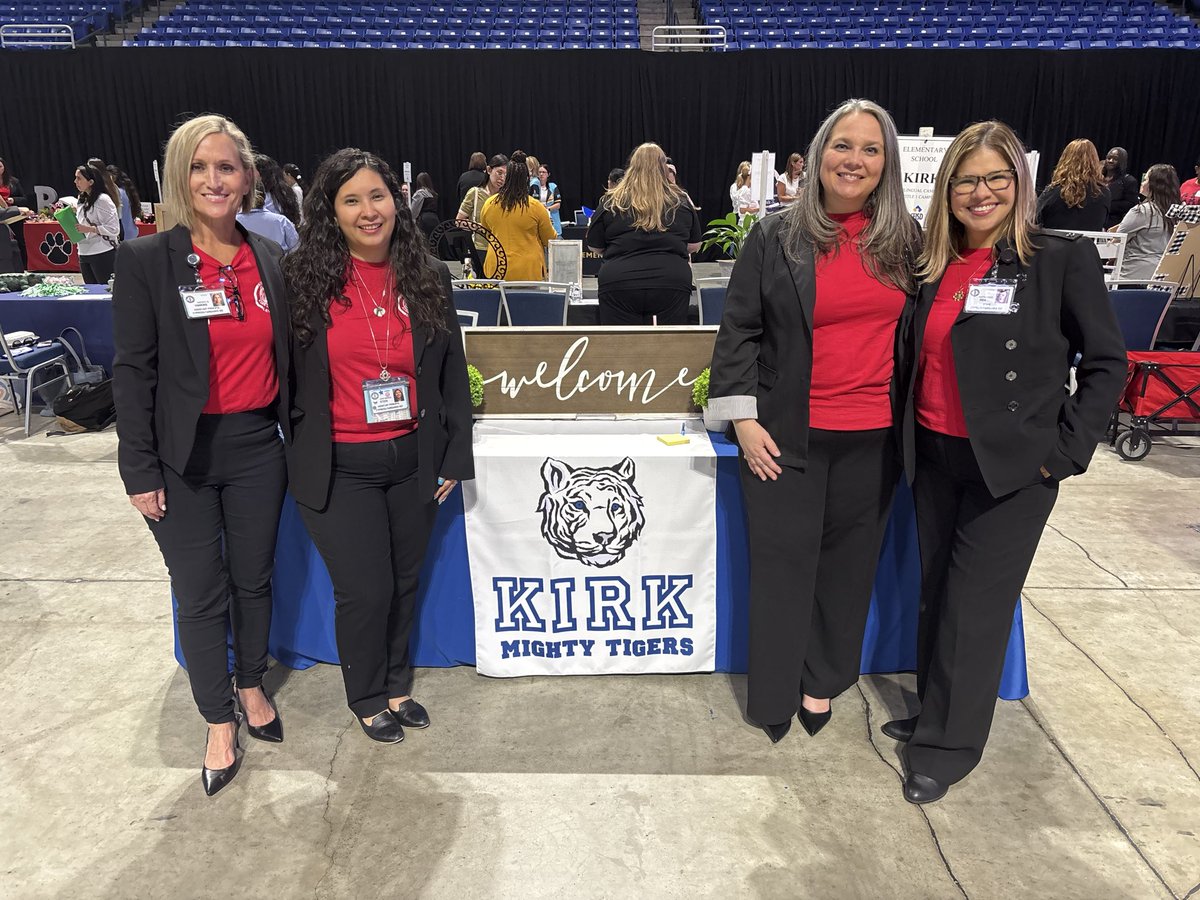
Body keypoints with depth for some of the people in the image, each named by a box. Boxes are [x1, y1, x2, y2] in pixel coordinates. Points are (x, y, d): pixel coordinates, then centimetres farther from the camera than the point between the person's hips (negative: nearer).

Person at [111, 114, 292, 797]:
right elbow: (134, 371, -7)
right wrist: (140, 471, -9)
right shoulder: (147, 261, -7)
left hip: (258, 449, 3)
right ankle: (220, 722, 27)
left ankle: (252, 687, 40)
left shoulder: (271, 259, 3)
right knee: (201, 596, 8)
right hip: (184, 458, -3)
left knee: (254, 579, 16)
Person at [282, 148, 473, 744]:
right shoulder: (303, 279, -7)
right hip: (338, 467, -3)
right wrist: (299, 455, -2)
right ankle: (366, 697, 30)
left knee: (404, 581, 16)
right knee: (365, 589, 2)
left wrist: (455, 455, 4)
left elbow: (451, 372, 6)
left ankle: (396, 684, 40)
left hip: (413, 459, 3)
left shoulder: (427, 278, 2)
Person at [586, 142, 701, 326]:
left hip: (620, 284, -1)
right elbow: (694, 246, 15)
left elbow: (594, 247, 10)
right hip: (671, 283, 1)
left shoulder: (612, 202, 2)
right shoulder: (680, 201, 6)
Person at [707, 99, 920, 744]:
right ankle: (774, 697, 22)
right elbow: (738, 332, -2)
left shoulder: (906, 241, 6)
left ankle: (822, 681, 33)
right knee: (782, 562, 5)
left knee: (847, 560, 13)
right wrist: (743, 419, -8)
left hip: (874, 437, 3)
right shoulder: (775, 238, -2)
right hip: (788, 434, -2)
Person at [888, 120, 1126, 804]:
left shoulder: (1063, 258, -7)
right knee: (935, 591, 15)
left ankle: (949, 745, 18)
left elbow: (1107, 363, -5)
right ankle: (935, 711, 35)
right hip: (935, 458, 5)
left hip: (1012, 467, -5)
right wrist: (909, 435, 7)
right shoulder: (934, 266, 6)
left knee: (975, 606, 1)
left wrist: (1066, 451, -10)